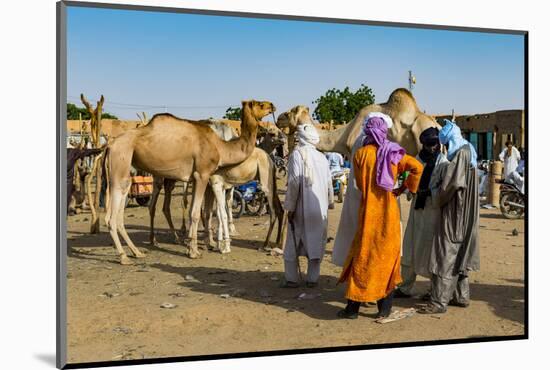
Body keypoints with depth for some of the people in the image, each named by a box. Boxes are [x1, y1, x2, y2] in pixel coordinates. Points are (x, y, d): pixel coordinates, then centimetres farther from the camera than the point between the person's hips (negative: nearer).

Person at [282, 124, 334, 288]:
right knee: (316, 243, 11)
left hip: (302, 207, -4)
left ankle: (291, 279, 11)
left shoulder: (297, 154, -10)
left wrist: (290, 207, -10)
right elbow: (329, 183, 7)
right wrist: (329, 204, 18)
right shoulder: (322, 157, 5)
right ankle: (312, 279, 14)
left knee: (293, 244, 8)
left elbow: (294, 182, -15)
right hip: (320, 208, 4)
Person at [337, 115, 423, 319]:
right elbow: (417, 167, -5)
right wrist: (403, 188, 2)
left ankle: (353, 307, 8)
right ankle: (385, 307, 13)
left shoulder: (360, 154, -5)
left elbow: (360, 183, 3)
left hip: (369, 212, -2)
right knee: (388, 256, 10)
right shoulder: (393, 153, 1)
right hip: (389, 212, 2)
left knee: (363, 257, 5)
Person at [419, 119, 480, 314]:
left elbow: (449, 184, -23)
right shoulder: (468, 152, 13)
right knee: (459, 256, 16)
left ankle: (439, 301, -5)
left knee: (446, 256, -7)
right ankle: (461, 296, 25)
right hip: (463, 215, 10)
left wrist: (435, 196, -6)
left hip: (454, 214, -10)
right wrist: (439, 193, 9)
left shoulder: (460, 154, -17)